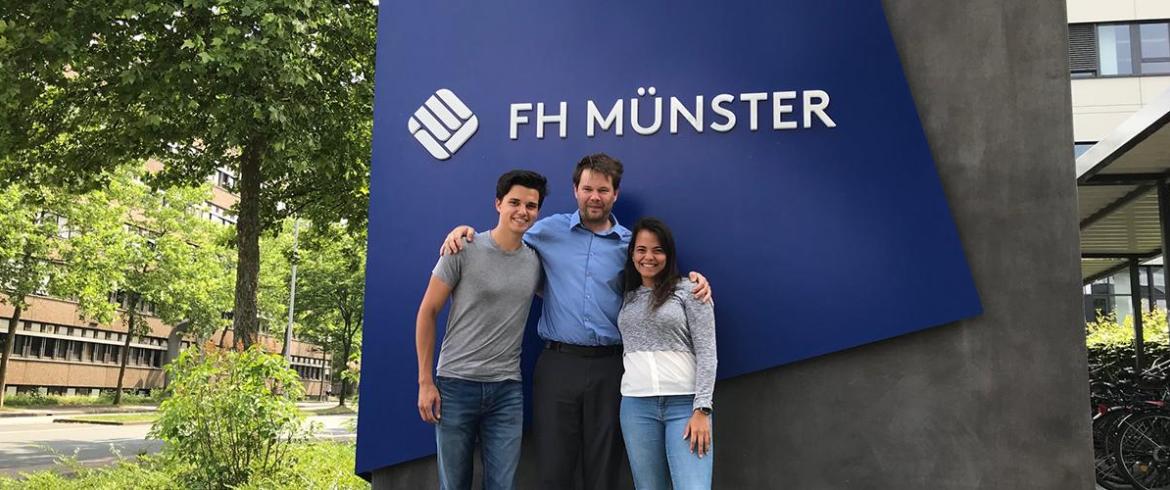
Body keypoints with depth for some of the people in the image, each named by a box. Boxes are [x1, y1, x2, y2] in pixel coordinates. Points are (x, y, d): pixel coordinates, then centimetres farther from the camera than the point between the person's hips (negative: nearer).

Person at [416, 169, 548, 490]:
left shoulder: (536, 261, 5)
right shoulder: (464, 250, -6)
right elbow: (427, 313, -3)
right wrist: (425, 382, -6)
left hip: (507, 390, 3)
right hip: (456, 384, -3)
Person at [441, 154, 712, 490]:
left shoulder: (630, 244, 8)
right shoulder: (550, 230, 7)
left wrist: (693, 281, -5)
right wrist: (465, 231, -1)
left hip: (609, 367, 1)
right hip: (557, 363, 0)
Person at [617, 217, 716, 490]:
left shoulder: (689, 290, 2)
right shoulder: (627, 297, 15)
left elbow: (707, 352, -4)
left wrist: (701, 410, -11)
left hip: (686, 403, -4)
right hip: (636, 405, 4)